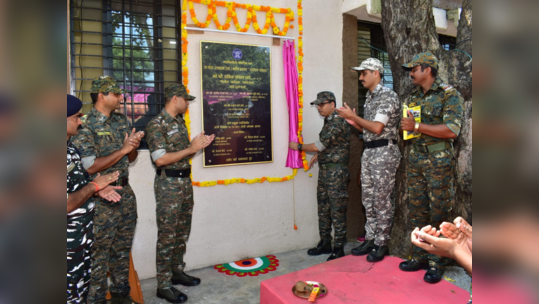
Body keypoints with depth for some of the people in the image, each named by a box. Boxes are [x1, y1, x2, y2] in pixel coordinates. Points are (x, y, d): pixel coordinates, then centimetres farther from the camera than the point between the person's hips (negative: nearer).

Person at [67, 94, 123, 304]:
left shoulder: (70, 147, 5)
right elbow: (66, 205, -29)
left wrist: (97, 189, 2)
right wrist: (94, 185, -16)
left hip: (83, 234, 9)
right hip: (71, 242, -9)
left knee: (83, 286, 23)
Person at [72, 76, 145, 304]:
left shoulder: (121, 121, 8)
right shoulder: (86, 125, -14)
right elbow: (90, 167, -20)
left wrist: (133, 147, -8)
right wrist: (122, 150, -19)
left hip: (125, 193, 7)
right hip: (101, 198, -7)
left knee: (123, 248, 17)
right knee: (99, 252, 5)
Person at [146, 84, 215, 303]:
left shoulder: (180, 122, 12)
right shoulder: (157, 124, -13)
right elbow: (160, 159, -21)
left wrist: (200, 146, 5)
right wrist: (191, 149, -18)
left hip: (185, 181, 8)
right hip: (168, 184, -8)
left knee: (183, 232, 15)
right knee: (167, 235, -1)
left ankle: (177, 272, 30)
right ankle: (164, 284, 11)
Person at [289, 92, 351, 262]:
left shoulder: (337, 123, -15)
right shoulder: (328, 121, 15)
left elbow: (319, 145, -18)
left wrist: (298, 147, -5)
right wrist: (318, 154, 10)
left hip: (336, 172, -9)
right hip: (324, 170, 10)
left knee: (337, 210, -3)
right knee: (323, 209, 13)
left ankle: (339, 248, 8)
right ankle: (325, 244, 23)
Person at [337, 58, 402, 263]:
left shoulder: (387, 96, -11)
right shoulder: (369, 97, 16)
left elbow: (377, 128, -21)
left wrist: (353, 116, -12)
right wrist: (353, 122, 3)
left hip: (384, 152, -9)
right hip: (369, 152, 9)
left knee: (382, 200, -1)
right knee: (368, 199, 13)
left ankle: (382, 244, 11)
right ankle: (370, 239, 24)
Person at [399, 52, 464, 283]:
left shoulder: (449, 94, -7)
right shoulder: (414, 96, 13)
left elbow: (452, 130, -19)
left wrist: (417, 126, -18)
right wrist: (406, 126, -1)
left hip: (438, 159, -7)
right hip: (416, 157, 7)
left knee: (438, 212, 1)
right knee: (417, 210, 10)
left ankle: (437, 262, 12)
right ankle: (420, 256, 22)